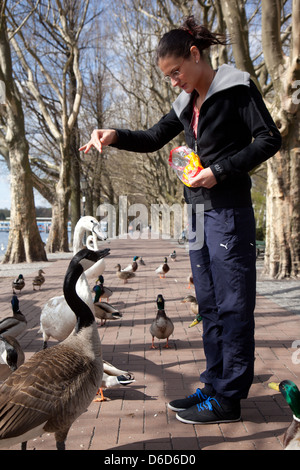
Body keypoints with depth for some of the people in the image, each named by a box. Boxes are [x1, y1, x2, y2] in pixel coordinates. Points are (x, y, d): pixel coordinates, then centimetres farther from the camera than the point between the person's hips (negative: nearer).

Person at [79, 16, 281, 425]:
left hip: (229, 209, -8)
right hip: (198, 210, 8)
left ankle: (228, 399, 5)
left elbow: (269, 139, -8)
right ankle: (215, 386, 20)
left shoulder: (236, 87, -3)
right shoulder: (187, 103, 18)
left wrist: (219, 170, -15)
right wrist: (115, 136, 3)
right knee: (209, 303, 10)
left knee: (232, 302, -4)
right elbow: (153, 139, 21)